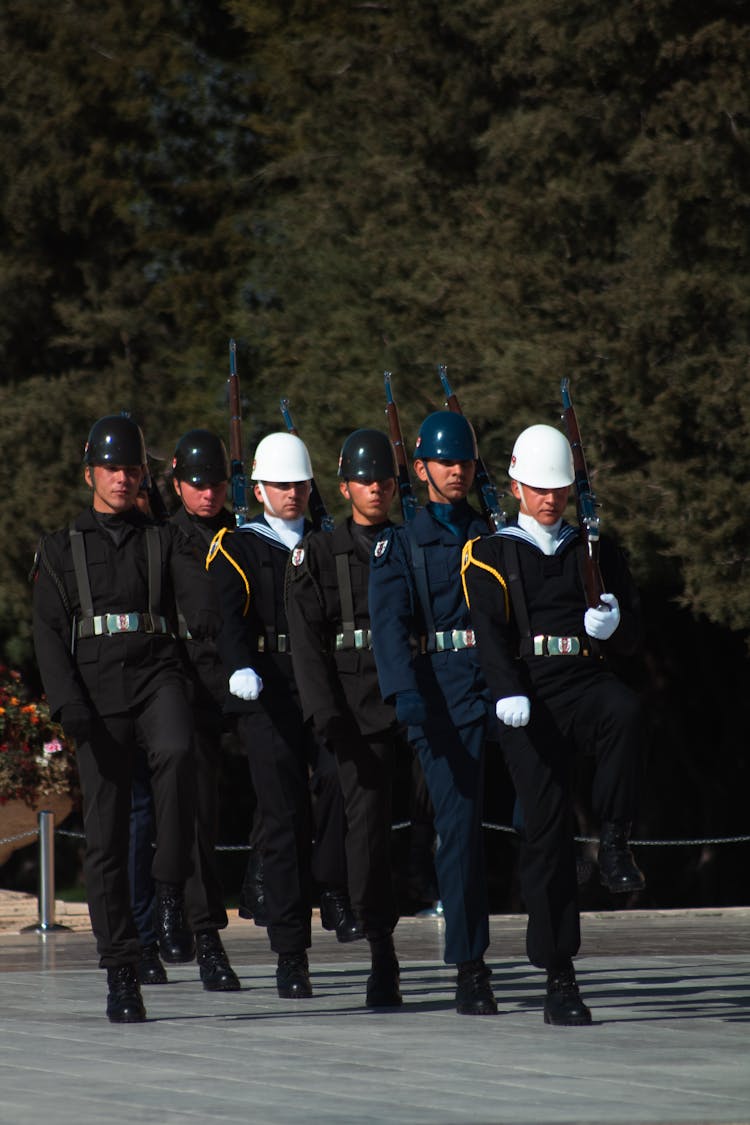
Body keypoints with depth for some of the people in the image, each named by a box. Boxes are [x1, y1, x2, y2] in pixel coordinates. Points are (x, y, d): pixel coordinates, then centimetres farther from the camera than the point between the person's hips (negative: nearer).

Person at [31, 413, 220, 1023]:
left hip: (157, 674, 0)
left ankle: (171, 893, -24)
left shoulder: (165, 540, 16)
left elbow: (196, 591, -1)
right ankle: (121, 974, 4)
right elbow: (49, 633, 5)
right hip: (97, 692, 0)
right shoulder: (59, 549, 14)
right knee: (106, 835, -2)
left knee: (177, 752, -34)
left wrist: (208, 619, -26)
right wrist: (69, 703, -10)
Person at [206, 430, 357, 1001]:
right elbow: (228, 615, -9)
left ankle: (334, 885, 0)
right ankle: (291, 957, 1)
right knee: (284, 820, -4)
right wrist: (241, 667, -28)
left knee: (341, 778, -25)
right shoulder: (236, 549, 7)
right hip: (268, 697, -2)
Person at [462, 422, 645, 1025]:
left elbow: (631, 637, 18)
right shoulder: (489, 556, 10)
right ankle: (559, 978, -4)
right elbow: (491, 634, -4)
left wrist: (613, 625, -7)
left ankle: (614, 840, -21)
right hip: (529, 700, -1)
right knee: (546, 828, -7)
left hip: (588, 681, 2)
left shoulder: (597, 552, 19)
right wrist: (510, 693, -22)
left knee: (626, 710, -36)